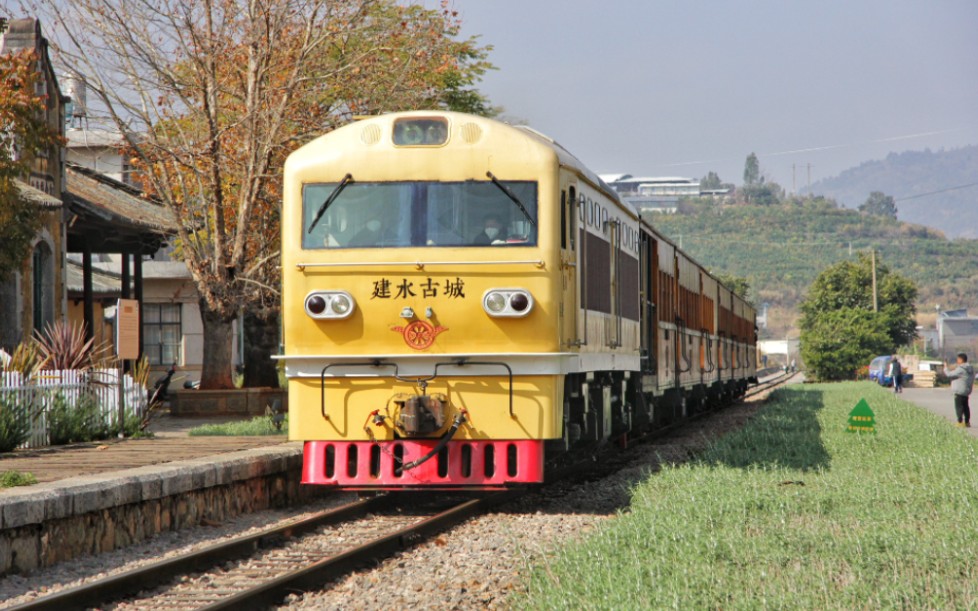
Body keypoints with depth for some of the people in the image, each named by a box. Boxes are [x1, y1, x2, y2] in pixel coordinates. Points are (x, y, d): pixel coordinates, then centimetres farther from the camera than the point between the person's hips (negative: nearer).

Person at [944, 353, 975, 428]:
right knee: (965, 406, 16)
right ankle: (967, 422, 22)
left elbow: (949, 374, -18)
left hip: (959, 391, -9)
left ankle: (960, 422, -5)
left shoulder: (960, 370, -21)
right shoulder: (970, 369, 8)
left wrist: (945, 367, 0)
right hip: (966, 391, 9)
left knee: (959, 406, -4)